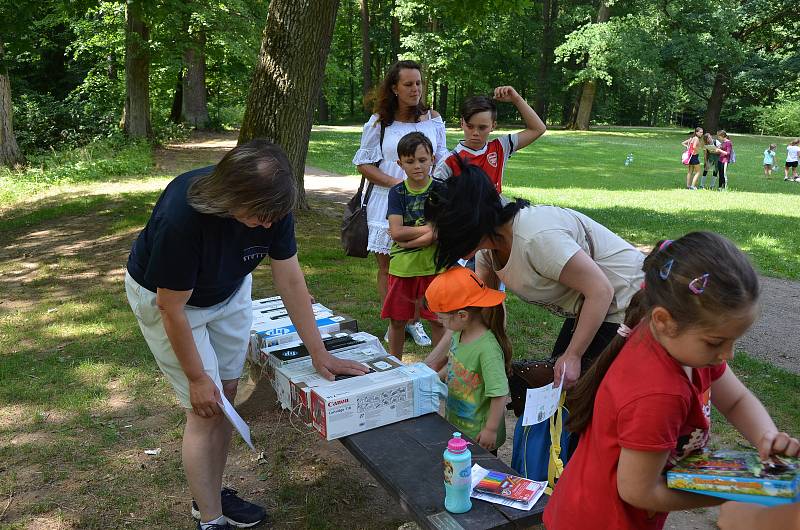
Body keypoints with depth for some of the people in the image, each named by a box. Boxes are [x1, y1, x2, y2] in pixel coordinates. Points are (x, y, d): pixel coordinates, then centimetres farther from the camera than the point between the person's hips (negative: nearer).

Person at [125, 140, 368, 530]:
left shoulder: (270, 205, -24)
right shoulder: (179, 217, -38)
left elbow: (290, 281, -15)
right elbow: (173, 309, -26)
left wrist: (319, 354, -13)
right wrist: (197, 378, -16)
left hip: (228, 291, 5)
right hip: (163, 294, -5)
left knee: (226, 394, 9)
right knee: (205, 408, -5)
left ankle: (211, 494, 29)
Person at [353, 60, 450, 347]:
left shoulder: (433, 119, 6)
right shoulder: (379, 122, 0)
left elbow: (442, 158, 14)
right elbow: (364, 164, 0)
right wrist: (395, 183, -13)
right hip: (388, 203, -1)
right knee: (387, 268, 4)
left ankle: (414, 321, 20)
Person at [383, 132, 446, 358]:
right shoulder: (397, 193, 2)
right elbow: (396, 232, -10)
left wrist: (409, 240, -15)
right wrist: (429, 228, -12)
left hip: (433, 265, -2)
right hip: (402, 266, 2)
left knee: (438, 320, 5)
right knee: (397, 320, 11)